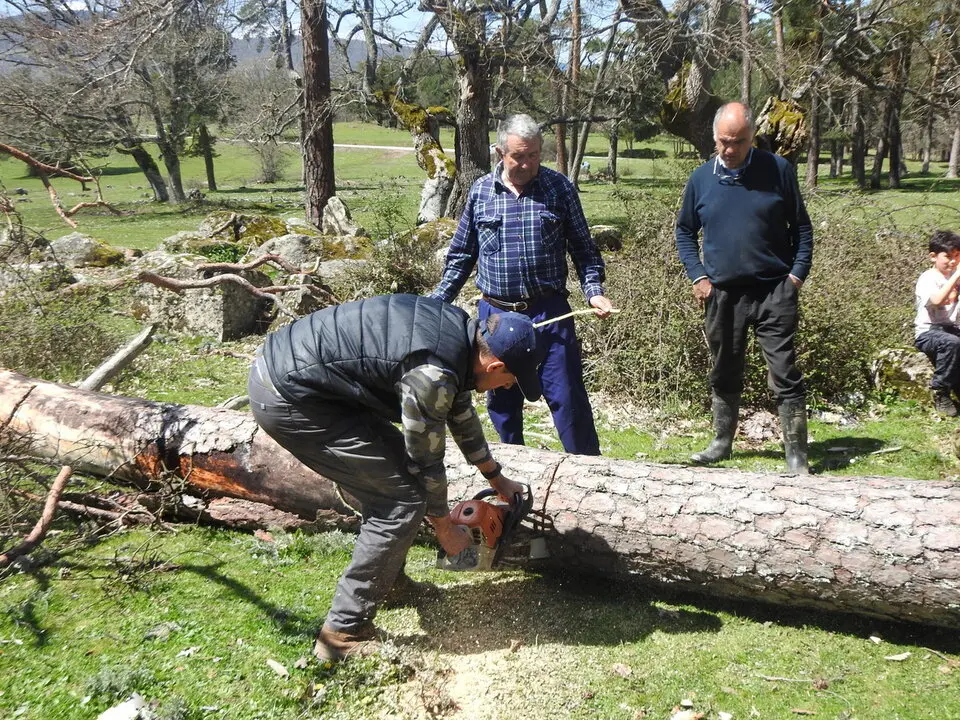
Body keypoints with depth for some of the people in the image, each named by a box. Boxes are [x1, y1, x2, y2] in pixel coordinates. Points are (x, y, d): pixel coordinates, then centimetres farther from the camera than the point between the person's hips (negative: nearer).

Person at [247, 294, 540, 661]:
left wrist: (498, 479, 30)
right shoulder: (433, 374, -23)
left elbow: (461, 413, 21)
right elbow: (426, 460, -9)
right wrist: (445, 528, 9)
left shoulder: (459, 328, 5)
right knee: (402, 499, -6)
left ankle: (386, 578, 38)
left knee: (390, 467, 21)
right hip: (288, 400, -10)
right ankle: (344, 631, 2)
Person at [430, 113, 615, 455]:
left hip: (549, 313, -2)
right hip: (495, 314, 2)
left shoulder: (559, 188, 0)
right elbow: (461, 254, 11)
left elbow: (583, 248, 5)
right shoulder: (480, 191, 4)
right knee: (501, 401, 12)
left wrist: (594, 291, -9)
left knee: (568, 398, -1)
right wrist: (438, 300, 6)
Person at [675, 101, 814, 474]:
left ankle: (796, 455, 5)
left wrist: (797, 274, -5)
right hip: (722, 294, 3)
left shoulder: (778, 170, -3)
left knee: (785, 374, -3)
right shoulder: (701, 178, 3)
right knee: (725, 374, 15)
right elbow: (684, 231, 13)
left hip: (774, 292, -2)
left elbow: (801, 227, 4)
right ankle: (722, 443, 31)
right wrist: (697, 276, 2)